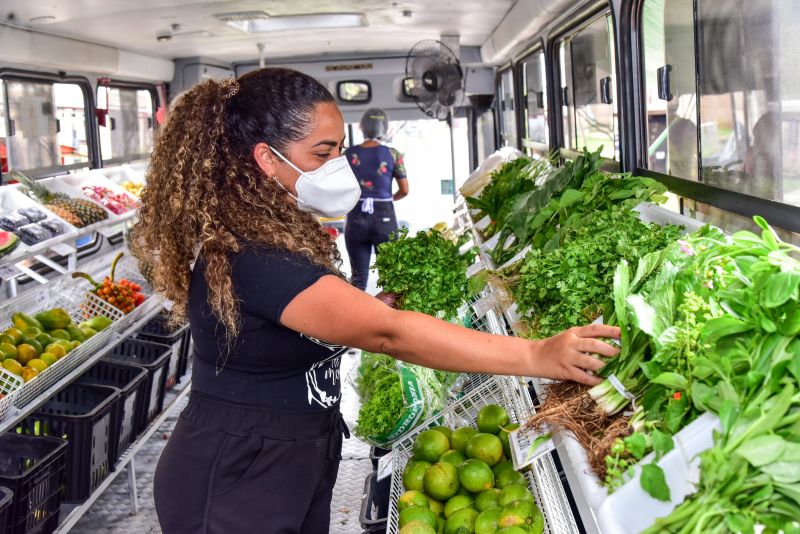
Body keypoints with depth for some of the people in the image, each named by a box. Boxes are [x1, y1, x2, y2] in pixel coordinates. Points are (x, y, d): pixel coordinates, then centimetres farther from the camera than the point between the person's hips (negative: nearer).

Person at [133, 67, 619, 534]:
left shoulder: (282, 230, 4)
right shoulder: (246, 255, -29)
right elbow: (385, 333, -37)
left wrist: (372, 307, -3)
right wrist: (536, 357, -38)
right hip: (237, 486, -9)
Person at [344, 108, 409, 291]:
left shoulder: (349, 154, 0)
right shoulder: (392, 154, -3)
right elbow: (404, 190, -1)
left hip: (356, 217, 1)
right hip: (384, 216, -1)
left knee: (358, 276, 8)